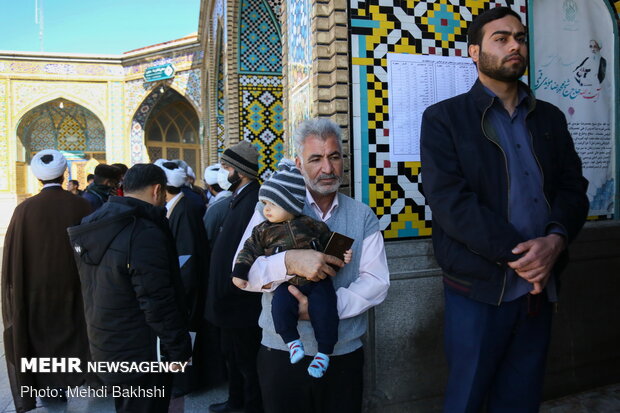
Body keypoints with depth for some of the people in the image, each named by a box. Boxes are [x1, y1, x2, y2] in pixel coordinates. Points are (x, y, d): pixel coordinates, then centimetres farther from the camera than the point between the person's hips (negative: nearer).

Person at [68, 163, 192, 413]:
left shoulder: (94, 224, 3)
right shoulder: (145, 233, -26)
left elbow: (93, 289, 11)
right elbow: (158, 303, -26)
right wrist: (178, 350, -15)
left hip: (105, 347, 8)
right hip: (140, 354, -8)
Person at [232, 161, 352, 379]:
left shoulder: (312, 224, 2)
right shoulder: (263, 230, 7)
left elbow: (331, 243, 11)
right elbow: (250, 249, 8)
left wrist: (342, 255, -5)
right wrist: (239, 272, -1)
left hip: (318, 280, -1)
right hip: (286, 283, 1)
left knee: (324, 309, -18)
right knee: (280, 306, -25)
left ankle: (324, 352, 0)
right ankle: (292, 340, -1)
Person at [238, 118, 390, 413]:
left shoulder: (363, 216, 1)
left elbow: (377, 282, -7)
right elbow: (243, 272, -11)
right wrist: (289, 262, -30)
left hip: (345, 356, 2)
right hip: (281, 353, -1)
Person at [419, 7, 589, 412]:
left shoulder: (551, 117, 13)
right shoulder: (444, 118, -3)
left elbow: (573, 188, 9)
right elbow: (449, 200, -14)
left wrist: (556, 239, -12)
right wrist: (515, 256, -17)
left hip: (540, 285, 5)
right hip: (479, 287, -4)